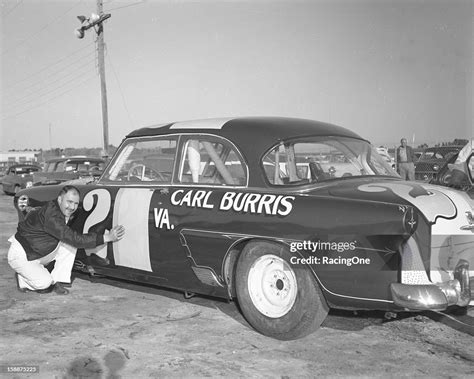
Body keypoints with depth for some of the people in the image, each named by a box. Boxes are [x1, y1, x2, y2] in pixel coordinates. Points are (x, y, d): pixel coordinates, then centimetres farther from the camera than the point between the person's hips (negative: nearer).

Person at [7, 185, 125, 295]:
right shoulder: (51, 216, -33)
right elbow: (75, 239, -38)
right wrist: (106, 238, -40)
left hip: (40, 253, 8)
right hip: (21, 255, -8)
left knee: (70, 245, -10)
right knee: (44, 283, -26)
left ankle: (57, 281, -4)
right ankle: (23, 278, 5)